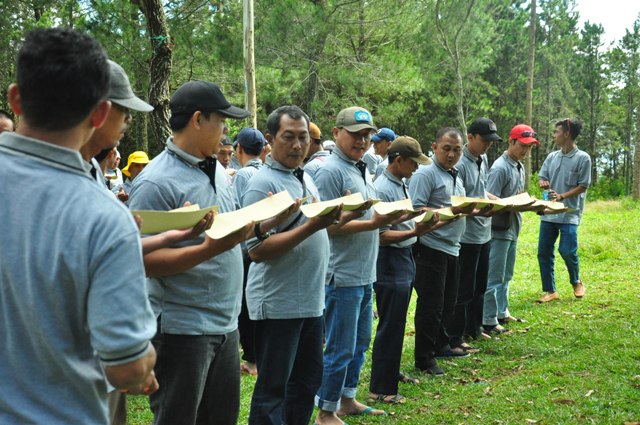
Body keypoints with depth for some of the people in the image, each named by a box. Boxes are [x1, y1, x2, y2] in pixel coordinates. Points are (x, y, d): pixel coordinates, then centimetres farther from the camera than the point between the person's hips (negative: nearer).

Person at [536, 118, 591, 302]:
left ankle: (576, 282, 18)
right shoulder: (552, 157, 9)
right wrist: (542, 183, -15)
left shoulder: (583, 158, -7)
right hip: (549, 212, 5)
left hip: (570, 213, -5)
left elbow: (583, 186, -8)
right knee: (544, 252, 4)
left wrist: (562, 196, -20)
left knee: (567, 251, -12)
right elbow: (541, 178, 10)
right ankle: (550, 291, 16)